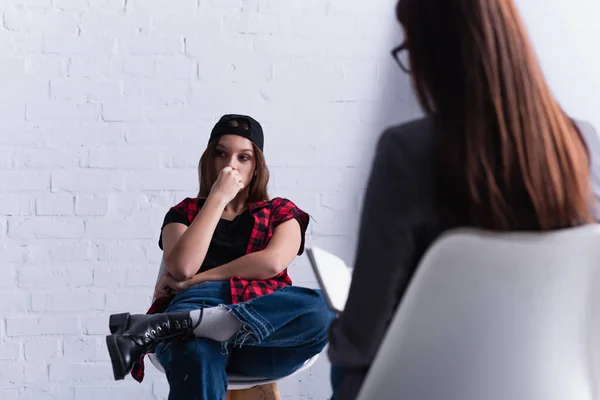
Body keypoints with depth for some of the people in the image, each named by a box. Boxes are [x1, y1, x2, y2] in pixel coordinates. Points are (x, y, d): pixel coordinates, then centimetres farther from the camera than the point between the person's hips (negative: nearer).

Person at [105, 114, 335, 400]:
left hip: (266, 326, 2)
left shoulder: (281, 212, 24)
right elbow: (182, 267, 0)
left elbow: (272, 263, -1)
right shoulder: (185, 213, 24)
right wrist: (218, 198, 4)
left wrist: (195, 281, -2)